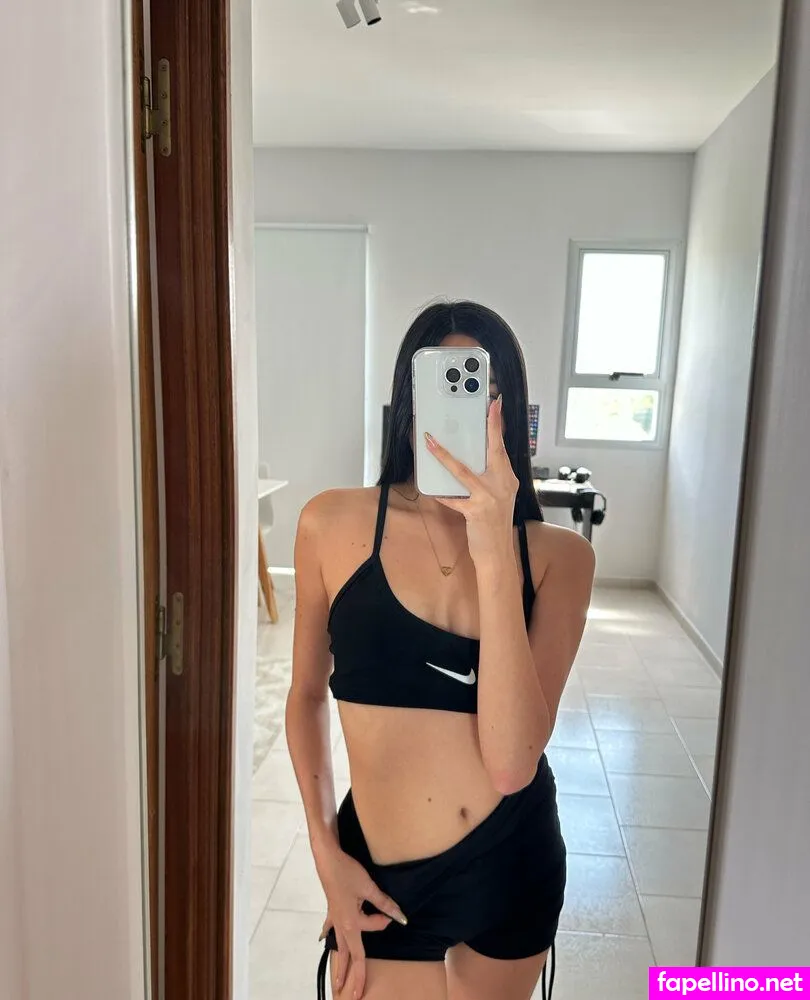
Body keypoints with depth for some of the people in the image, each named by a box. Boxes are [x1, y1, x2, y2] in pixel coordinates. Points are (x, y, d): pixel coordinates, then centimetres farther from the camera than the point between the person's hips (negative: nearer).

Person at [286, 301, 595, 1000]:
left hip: (514, 862, 2)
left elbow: (512, 763, -21)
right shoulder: (334, 523, -10)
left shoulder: (558, 554, -10)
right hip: (383, 872, -1)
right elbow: (307, 693, 3)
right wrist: (325, 851, -2)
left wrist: (494, 553, -27)